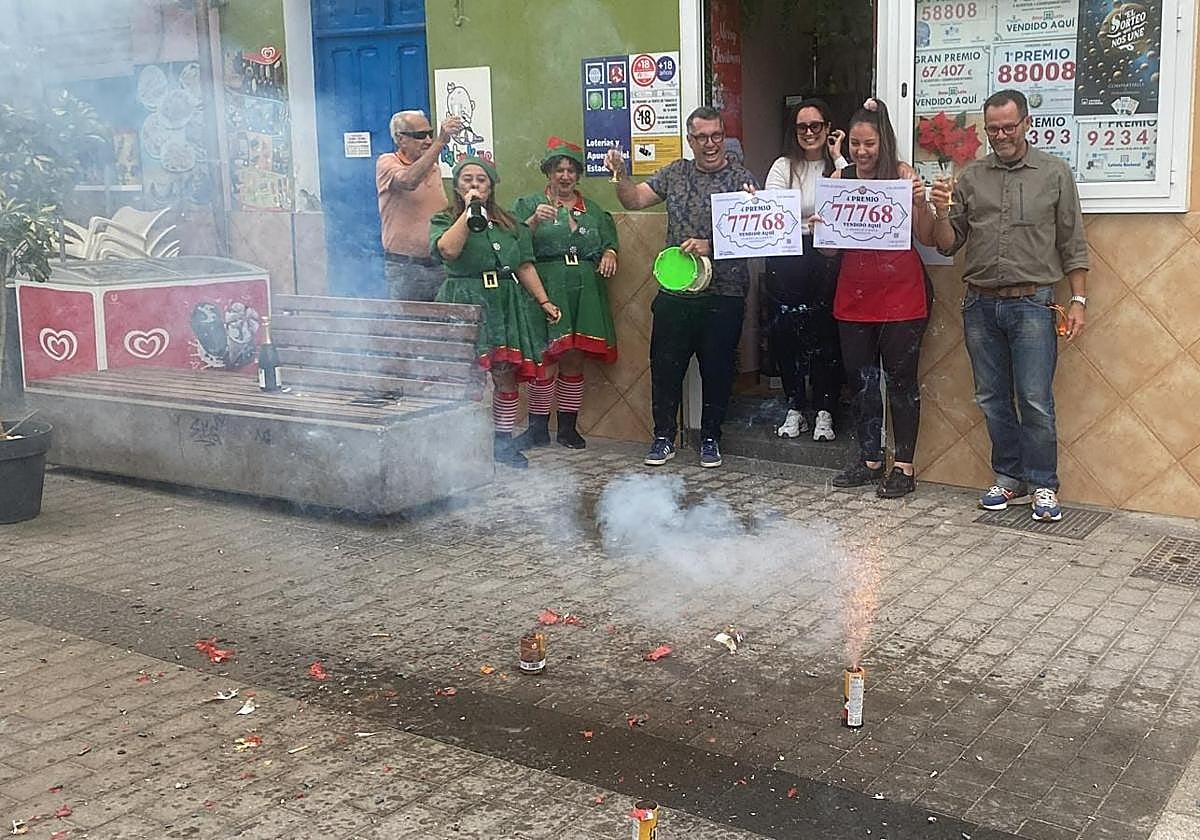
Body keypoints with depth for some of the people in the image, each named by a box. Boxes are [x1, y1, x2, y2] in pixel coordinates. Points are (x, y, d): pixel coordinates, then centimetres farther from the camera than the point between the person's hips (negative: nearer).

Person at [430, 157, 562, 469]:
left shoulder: (509, 224, 16)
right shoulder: (444, 220, 4)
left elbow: (524, 266, 15)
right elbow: (447, 250, -19)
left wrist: (544, 301, 8)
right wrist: (469, 211, -14)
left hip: (505, 304, 4)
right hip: (465, 303, -4)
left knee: (507, 376, 3)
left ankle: (504, 443, 15)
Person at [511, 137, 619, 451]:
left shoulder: (593, 210, 20)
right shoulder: (530, 204, 8)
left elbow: (609, 243, 21)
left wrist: (609, 254, -1)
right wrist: (535, 220, -19)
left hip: (585, 293, 4)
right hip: (546, 291, -4)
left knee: (574, 359, 5)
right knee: (546, 358, -9)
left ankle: (568, 426, 14)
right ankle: (538, 428, 0)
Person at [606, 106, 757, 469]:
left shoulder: (741, 177, -2)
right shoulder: (675, 173, 10)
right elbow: (635, 200, 7)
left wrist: (711, 246, -22)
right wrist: (620, 174, -11)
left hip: (724, 293, -3)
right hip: (675, 291, 3)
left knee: (717, 369, 7)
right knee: (665, 366, 6)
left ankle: (710, 438, 22)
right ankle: (664, 437, 19)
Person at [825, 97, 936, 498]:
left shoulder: (903, 174, -5)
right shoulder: (839, 178, 5)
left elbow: (927, 239, -6)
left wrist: (920, 202, -22)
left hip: (900, 292, -4)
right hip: (855, 292, 4)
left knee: (901, 377, 1)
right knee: (860, 377, 10)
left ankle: (904, 467, 11)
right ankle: (870, 460, 24)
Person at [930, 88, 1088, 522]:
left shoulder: (1054, 173, 3)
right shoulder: (971, 177, 9)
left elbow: (1073, 245, 4)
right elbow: (947, 245, 9)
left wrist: (1078, 300, -2)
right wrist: (941, 213, -11)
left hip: (1031, 304, -3)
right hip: (980, 304, 3)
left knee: (1035, 401, -4)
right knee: (992, 399, 9)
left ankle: (1043, 486, 8)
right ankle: (1009, 479, 21)